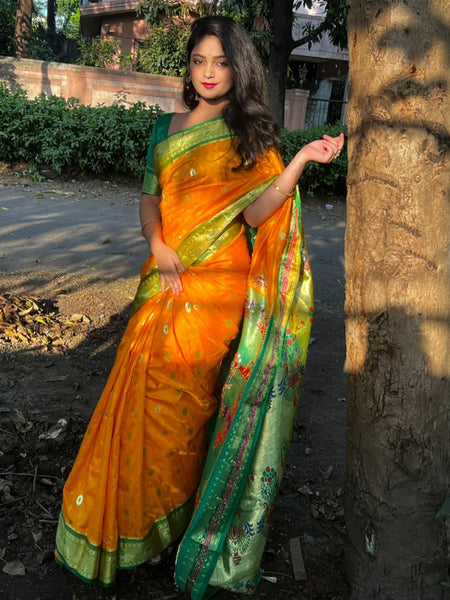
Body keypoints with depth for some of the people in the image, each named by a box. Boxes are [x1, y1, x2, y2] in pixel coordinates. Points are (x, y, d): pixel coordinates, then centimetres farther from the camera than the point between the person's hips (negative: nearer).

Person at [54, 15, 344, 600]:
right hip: (166, 279, 5)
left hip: (217, 285, -4)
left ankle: (167, 518, 17)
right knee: (144, 386, 5)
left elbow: (256, 211, -11)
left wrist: (302, 160, -22)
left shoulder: (249, 134, 0)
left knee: (174, 392, -4)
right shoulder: (167, 128, 14)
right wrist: (159, 246, -4)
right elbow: (149, 196, 14)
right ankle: (129, 517, 24)